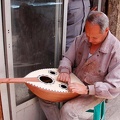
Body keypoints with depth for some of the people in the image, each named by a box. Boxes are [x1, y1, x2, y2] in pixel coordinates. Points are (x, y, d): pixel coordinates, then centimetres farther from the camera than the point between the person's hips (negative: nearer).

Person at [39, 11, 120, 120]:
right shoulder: (81, 39, -7)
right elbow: (68, 58, 3)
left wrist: (86, 89, -35)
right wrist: (65, 71, -20)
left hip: (95, 92, -5)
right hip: (74, 83, 6)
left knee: (68, 111, -26)